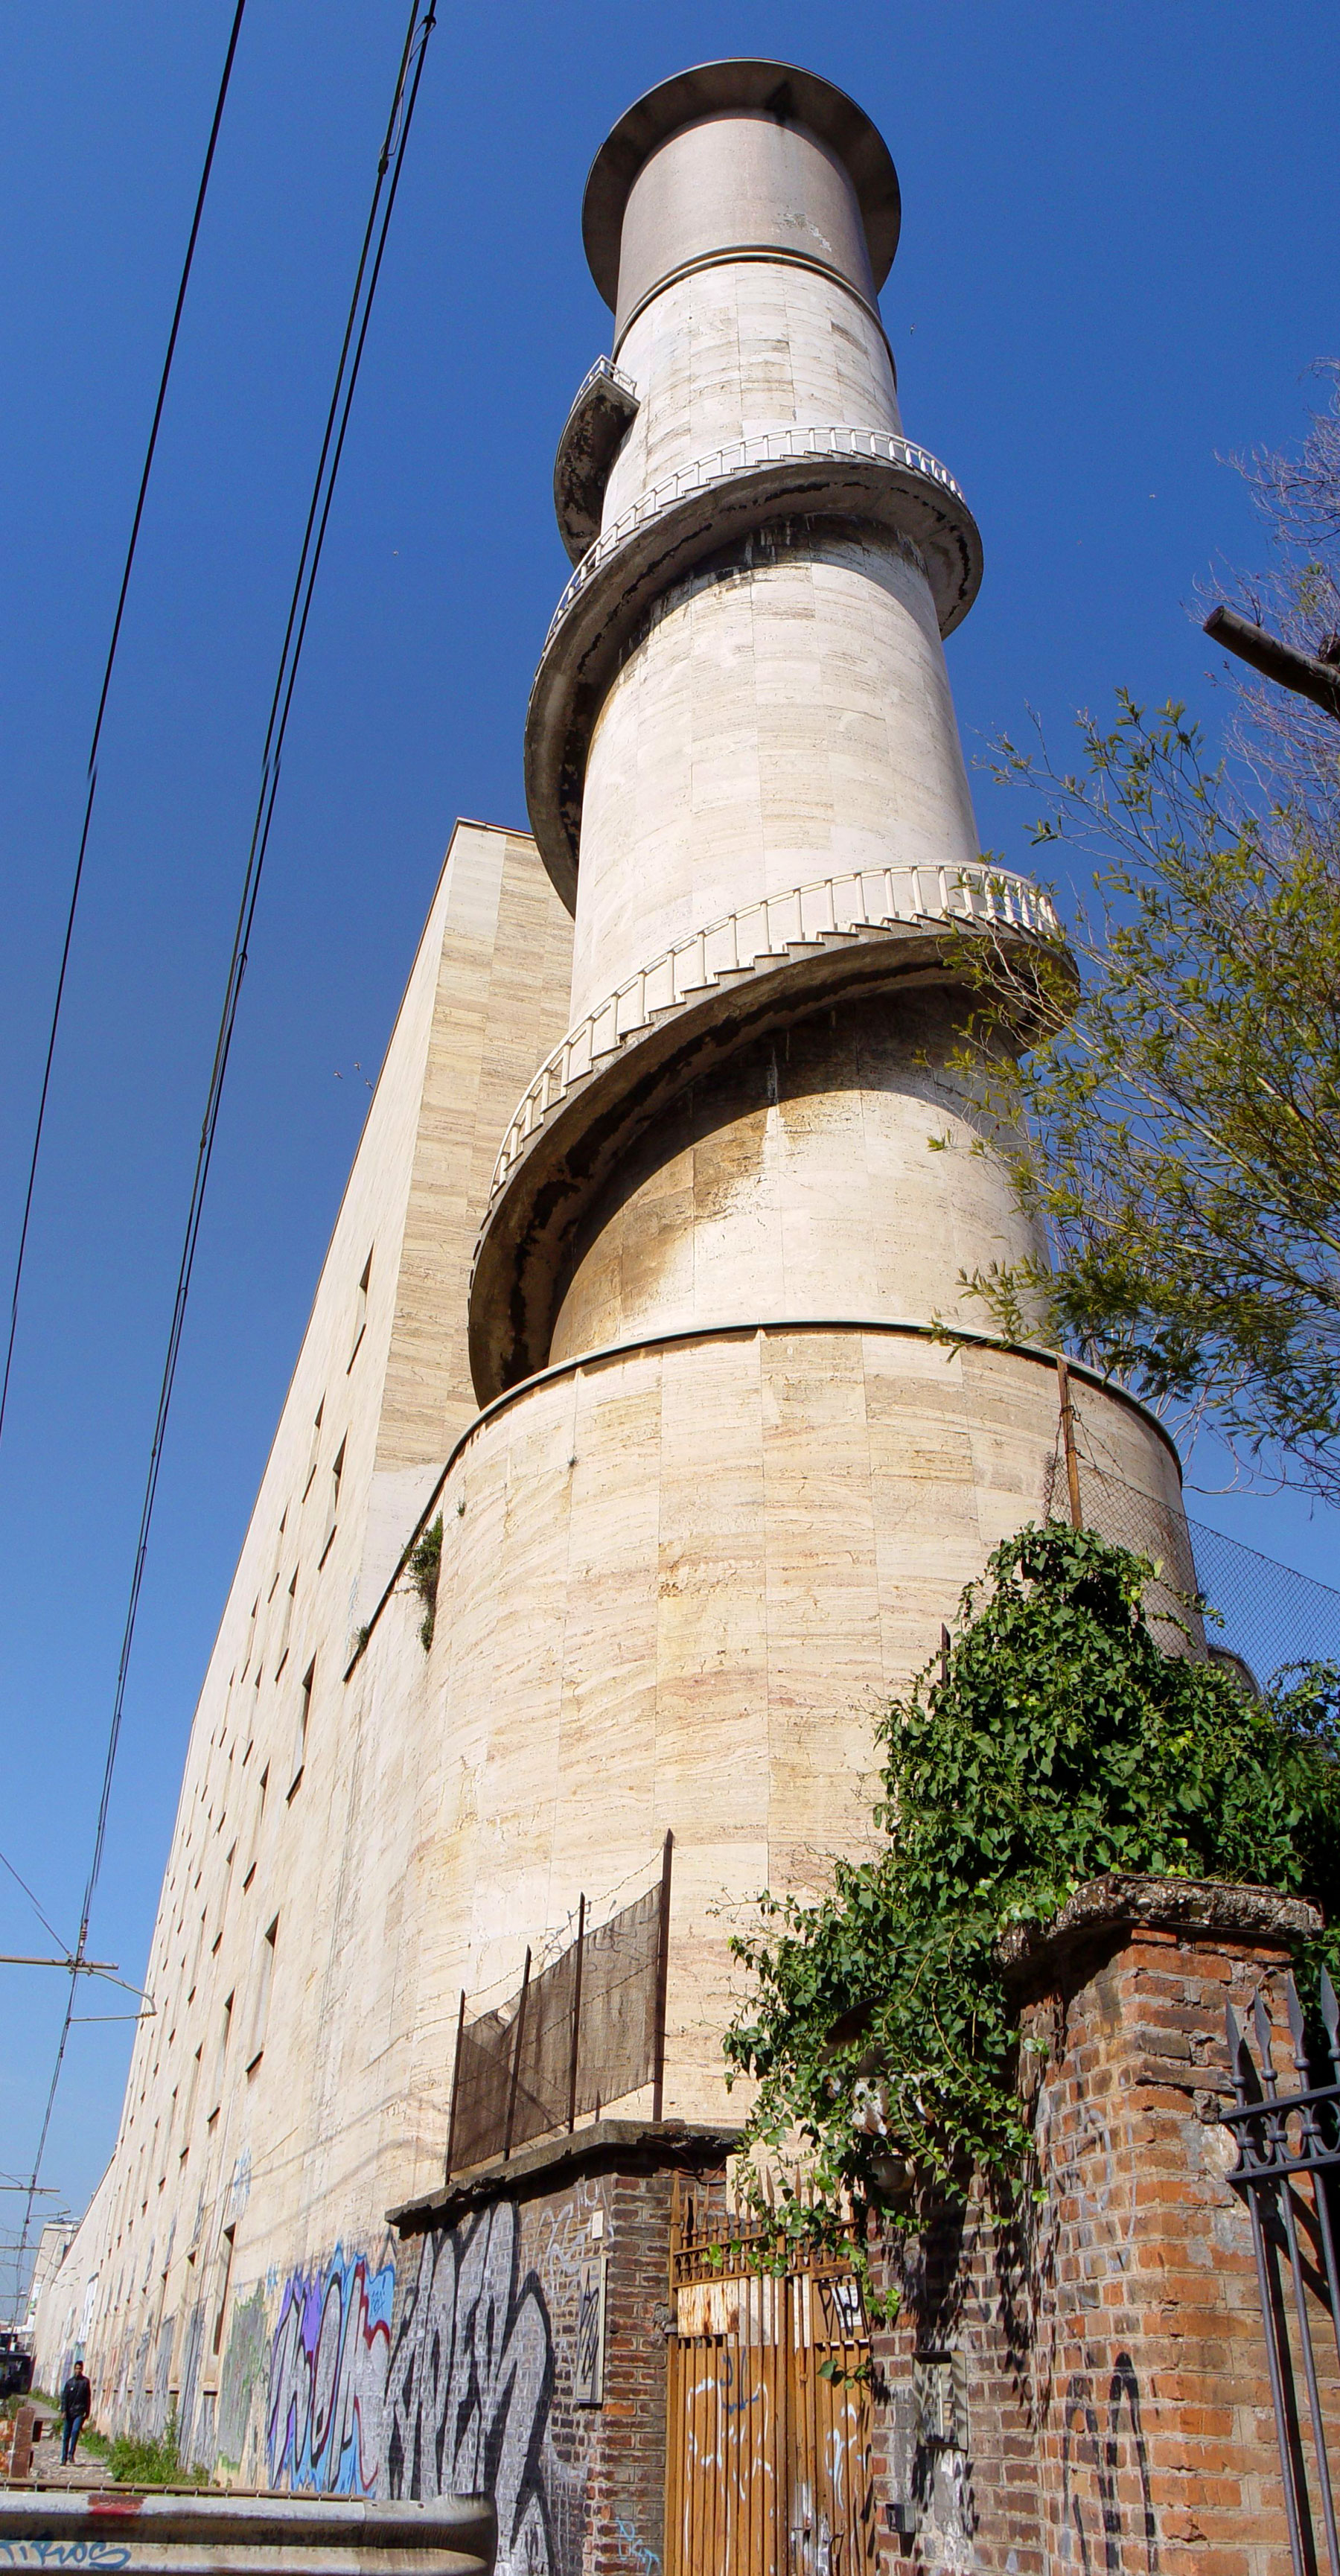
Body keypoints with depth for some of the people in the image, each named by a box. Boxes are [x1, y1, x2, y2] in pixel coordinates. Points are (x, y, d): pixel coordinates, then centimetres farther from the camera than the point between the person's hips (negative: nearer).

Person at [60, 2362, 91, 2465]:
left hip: (80, 2412, -2)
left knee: (75, 2431, -20)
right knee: (66, 2435, 6)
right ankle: (64, 2458, 15)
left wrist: (87, 2412, 0)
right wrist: (64, 2411, -9)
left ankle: (71, 2453, -9)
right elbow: (64, 2397, 2)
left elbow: (88, 2398, 5)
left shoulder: (85, 2381, 3)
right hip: (69, 2412, 2)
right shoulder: (69, 2382, 5)